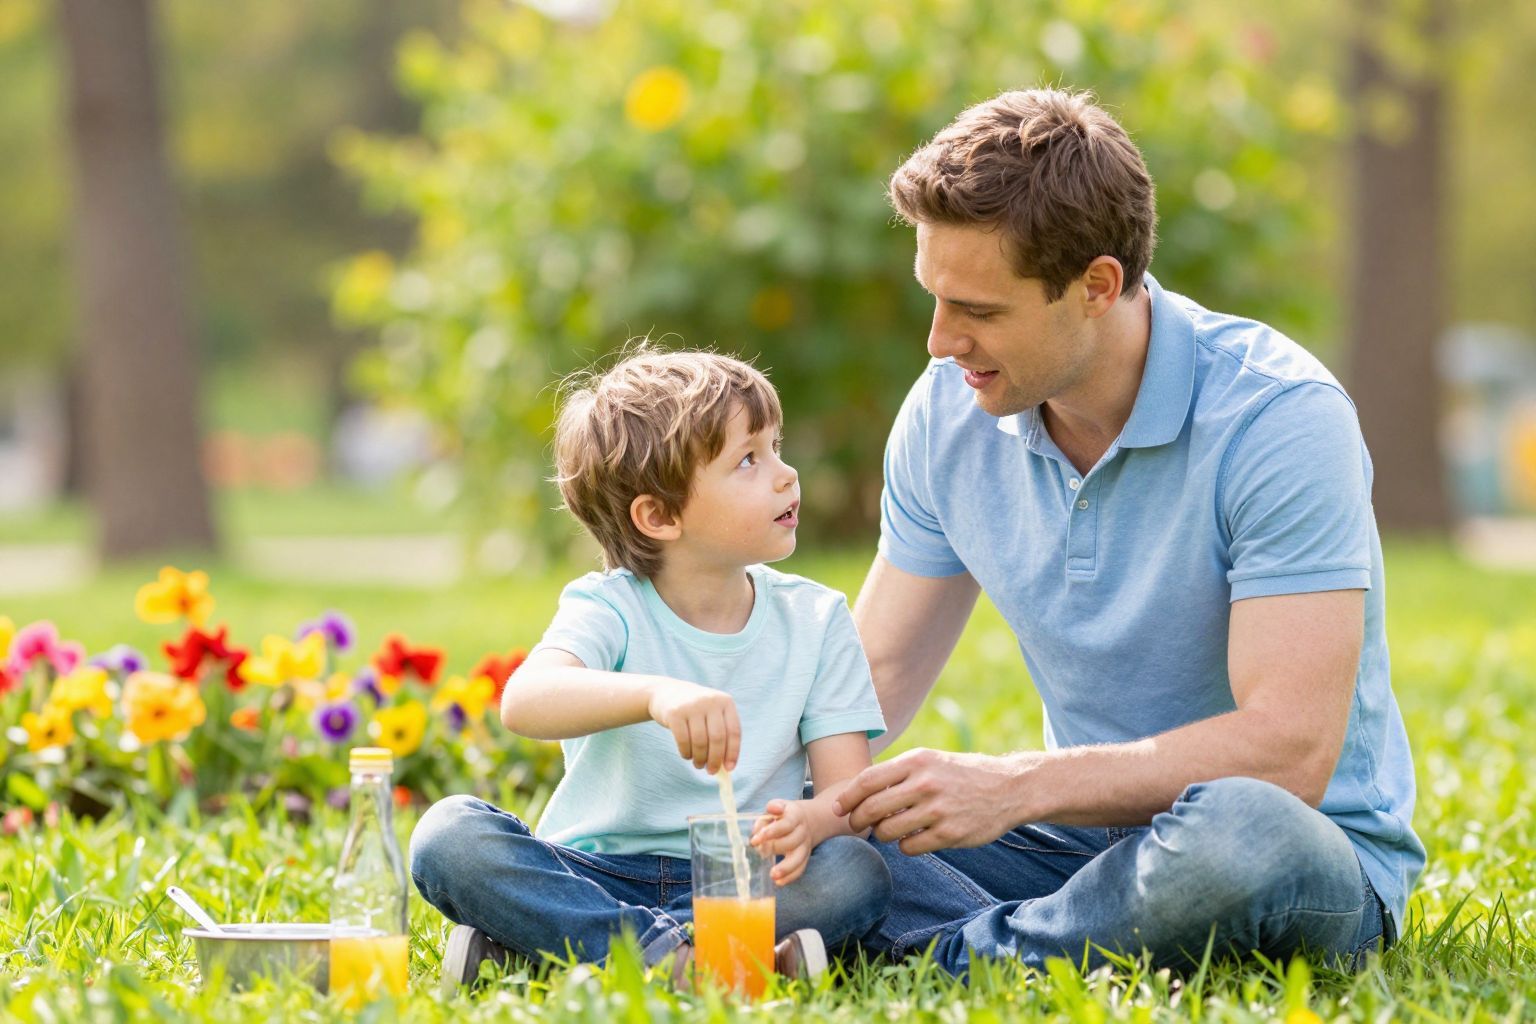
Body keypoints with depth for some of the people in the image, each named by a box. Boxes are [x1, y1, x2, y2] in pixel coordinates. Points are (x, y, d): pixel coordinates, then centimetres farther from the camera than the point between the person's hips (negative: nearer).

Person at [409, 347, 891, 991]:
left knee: (858, 872, -29)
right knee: (449, 834, -25)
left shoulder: (816, 621, 5)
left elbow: (849, 787, -4)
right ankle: (673, 950, -34)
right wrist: (654, 693, -48)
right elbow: (523, 701, -28)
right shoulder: (610, 609, -5)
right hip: (595, 874, -2)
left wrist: (810, 821, -30)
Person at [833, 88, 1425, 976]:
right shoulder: (948, 412, 0)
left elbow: (1290, 748, -27)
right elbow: (873, 678, 7)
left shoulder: (1279, 418, -20)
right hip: (1090, 836, 5)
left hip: (1314, 846, -5)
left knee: (1239, 832, -42)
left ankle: (953, 956, -22)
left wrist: (1016, 787, -31)